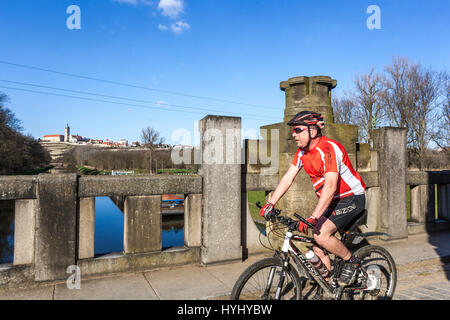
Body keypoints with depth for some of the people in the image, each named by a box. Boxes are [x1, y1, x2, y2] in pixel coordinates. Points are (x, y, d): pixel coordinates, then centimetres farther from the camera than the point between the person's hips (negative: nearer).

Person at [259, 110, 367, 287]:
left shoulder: (329, 148, -26)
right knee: (311, 238, 1)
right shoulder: (303, 151, 0)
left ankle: (351, 261, 5)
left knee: (321, 235, -22)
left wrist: (313, 218, -41)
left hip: (352, 198, -8)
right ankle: (329, 281, 20)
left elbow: (330, 186, -35)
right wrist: (270, 203, -9)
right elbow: (288, 177, -1)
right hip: (332, 200, 8)